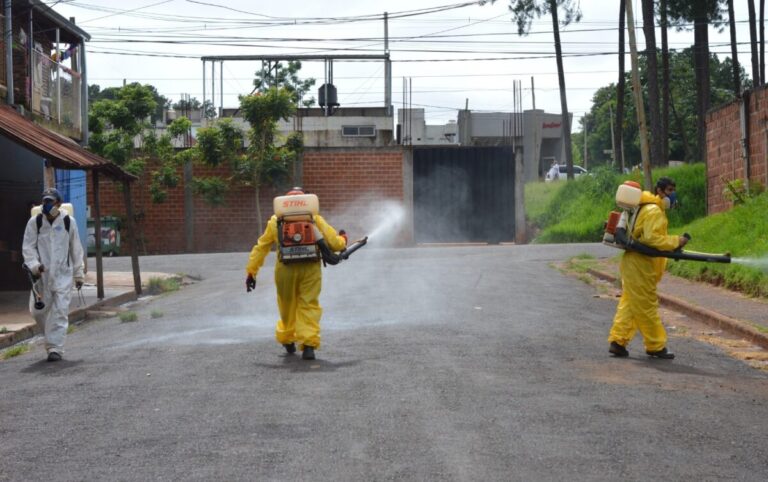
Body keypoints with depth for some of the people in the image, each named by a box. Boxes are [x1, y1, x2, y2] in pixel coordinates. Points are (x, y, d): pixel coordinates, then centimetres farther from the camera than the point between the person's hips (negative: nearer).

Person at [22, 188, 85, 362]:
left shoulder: (69, 222, 1)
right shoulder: (35, 222, 1)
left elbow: (76, 249, 7)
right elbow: (28, 247, 2)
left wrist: (79, 274, 8)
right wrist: (34, 265, -15)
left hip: (63, 274, -1)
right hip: (42, 274, 2)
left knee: (60, 311, -8)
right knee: (38, 310, 5)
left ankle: (55, 348, -5)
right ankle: (53, 339, 29)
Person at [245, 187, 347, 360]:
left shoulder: (276, 221, 13)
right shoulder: (315, 219, 9)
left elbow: (261, 247, 12)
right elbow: (334, 243, 6)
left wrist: (251, 272, 16)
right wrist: (343, 239, 29)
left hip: (285, 269, 1)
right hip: (310, 269, -1)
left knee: (287, 306, 18)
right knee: (309, 307, 4)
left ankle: (287, 340, 36)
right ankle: (308, 345, -6)